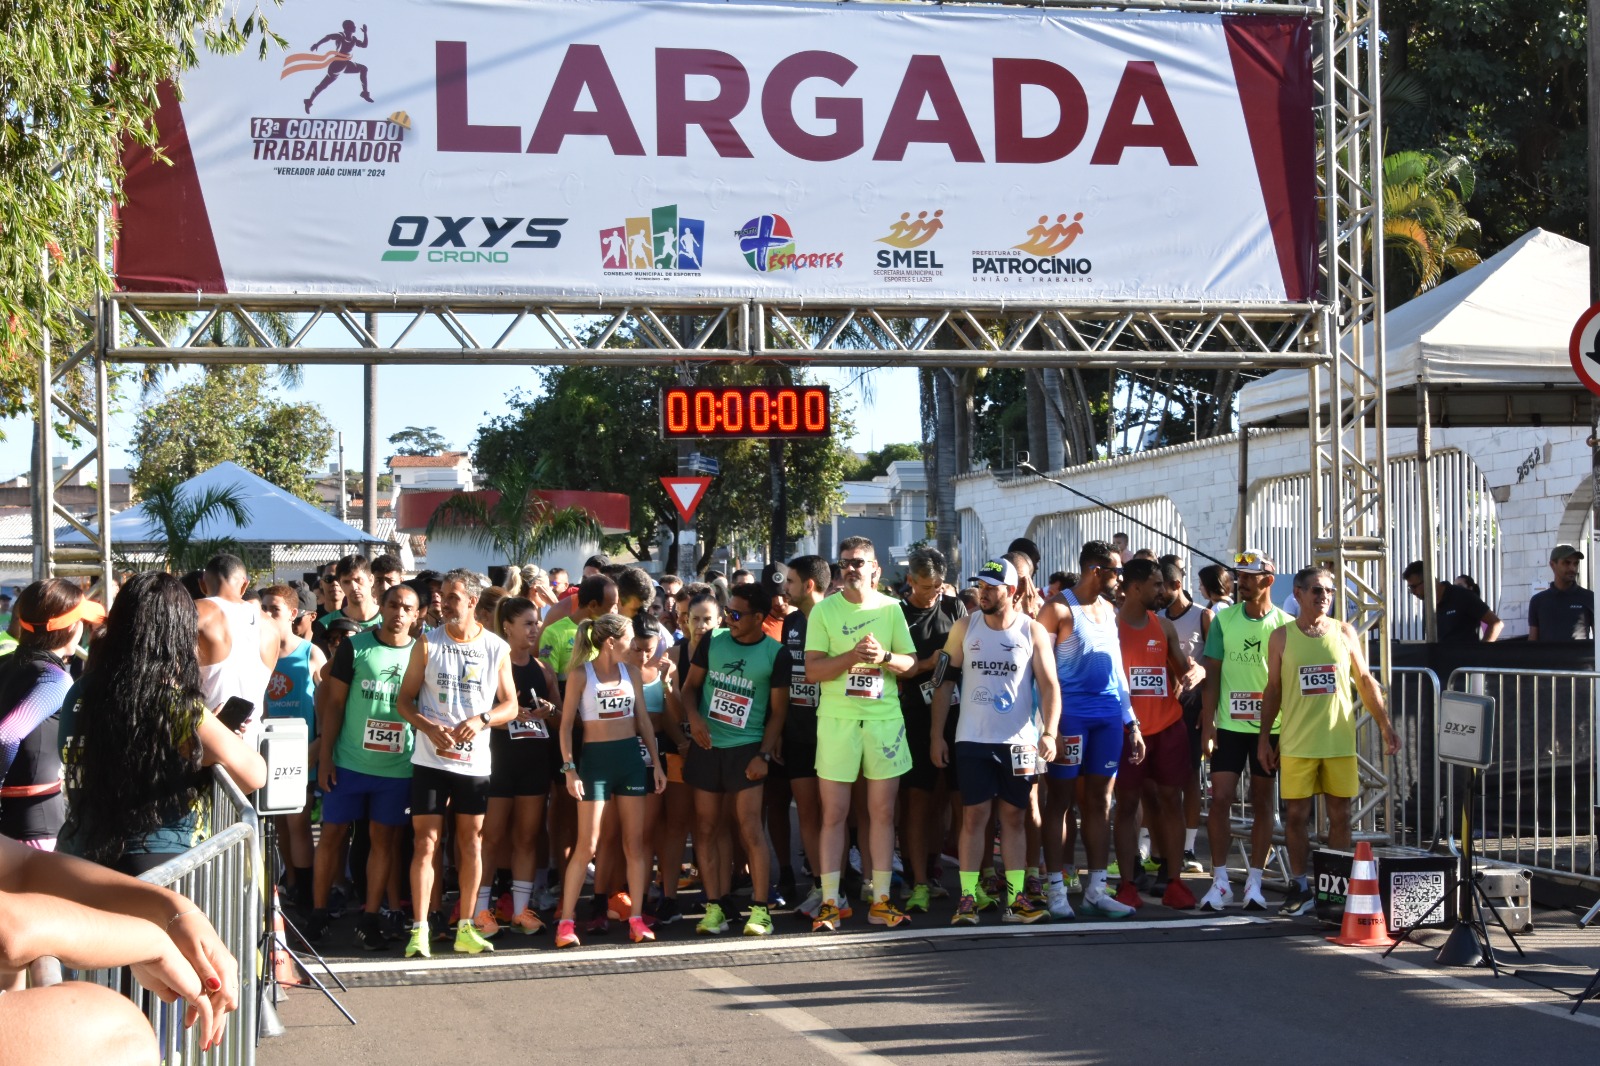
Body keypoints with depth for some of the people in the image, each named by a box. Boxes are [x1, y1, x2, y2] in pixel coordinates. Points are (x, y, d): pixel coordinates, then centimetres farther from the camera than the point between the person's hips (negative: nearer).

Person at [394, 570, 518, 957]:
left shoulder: (497, 649, 3)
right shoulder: (427, 645, 1)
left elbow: (510, 705, 6)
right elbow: (404, 700, 2)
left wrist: (482, 719, -14)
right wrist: (430, 728, -16)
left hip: (475, 761, 2)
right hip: (430, 758, -1)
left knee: (472, 840, 7)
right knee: (426, 841, -5)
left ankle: (466, 927, 16)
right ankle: (420, 929, -4)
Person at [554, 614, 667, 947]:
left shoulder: (630, 672, 9)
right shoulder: (580, 675, -4)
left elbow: (643, 720, 13)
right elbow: (566, 723, -5)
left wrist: (656, 763, 8)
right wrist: (569, 768, -12)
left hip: (631, 757, 4)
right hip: (596, 757, -4)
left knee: (635, 841, 3)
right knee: (587, 844, -6)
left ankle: (636, 918, 7)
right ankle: (566, 921, 0)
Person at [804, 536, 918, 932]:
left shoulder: (890, 608, 8)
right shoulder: (824, 610, 2)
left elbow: (911, 662, 7)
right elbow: (812, 670, -5)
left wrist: (884, 656, -13)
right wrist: (852, 655, -18)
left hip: (885, 718, 2)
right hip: (837, 720, -2)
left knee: (882, 812, 4)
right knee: (833, 814, -1)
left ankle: (880, 900, 10)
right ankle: (830, 902, 3)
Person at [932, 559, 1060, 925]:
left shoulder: (1033, 632, -1)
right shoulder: (965, 627, 2)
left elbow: (1049, 686, -4)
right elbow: (944, 681, 4)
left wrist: (1049, 732, -18)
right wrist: (936, 735, 0)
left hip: (1019, 741, 0)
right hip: (973, 740, 0)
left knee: (1014, 817, 6)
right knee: (974, 816, -2)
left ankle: (1015, 898, 10)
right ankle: (968, 897, 0)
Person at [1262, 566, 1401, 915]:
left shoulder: (1344, 632, 6)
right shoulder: (1282, 637, 3)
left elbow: (1365, 681, 10)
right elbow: (1273, 689, 7)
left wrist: (1385, 725, 4)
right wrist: (1264, 737, 3)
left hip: (1339, 741, 1)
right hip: (1297, 742, -1)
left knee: (1339, 815, 4)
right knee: (1296, 815, 0)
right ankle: (1300, 889, 9)